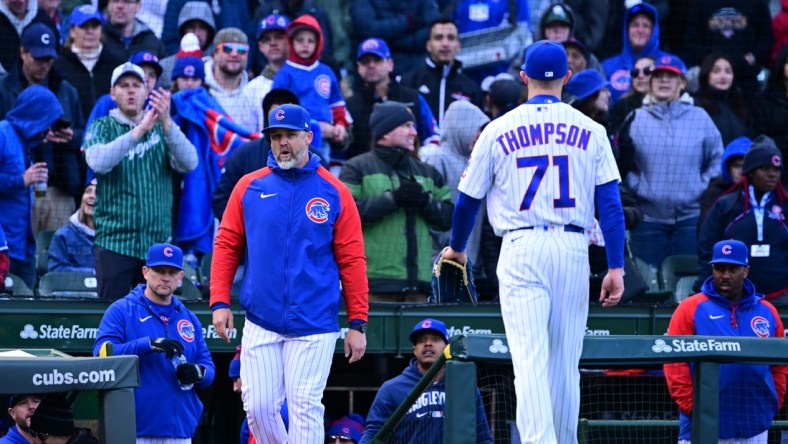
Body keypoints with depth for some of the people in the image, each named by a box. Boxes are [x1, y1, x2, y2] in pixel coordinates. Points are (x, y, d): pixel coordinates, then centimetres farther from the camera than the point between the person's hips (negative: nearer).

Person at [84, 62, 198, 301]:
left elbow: (189, 163, -7)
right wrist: (139, 131, -24)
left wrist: (167, 123, -22)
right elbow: (98, 162, -17)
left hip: (157, 242, 2)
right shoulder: (103, 127, 6)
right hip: (115, 241, -2)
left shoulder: (161, 128, 11)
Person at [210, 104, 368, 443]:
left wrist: (357, 323, -2)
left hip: (314, 326, -2)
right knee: (258, 407, 0)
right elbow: (226, 246, 9)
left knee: (305, 410, -5)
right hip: (261, 323, 2)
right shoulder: (250, 187, 8)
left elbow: (352, 261, 2)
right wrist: (219, 302, -3)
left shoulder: (334, 193, 3)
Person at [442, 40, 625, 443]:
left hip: (521, 248, -2)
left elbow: (468, 198, 11)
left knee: (530, 358, -9)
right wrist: (615, 266, -1)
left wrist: (456, 248, 28)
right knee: (565, 362, 11)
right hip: (572, 248, 2)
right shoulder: (590, 131, 5)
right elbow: (610, 202, -1)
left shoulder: (498, 130, 3)